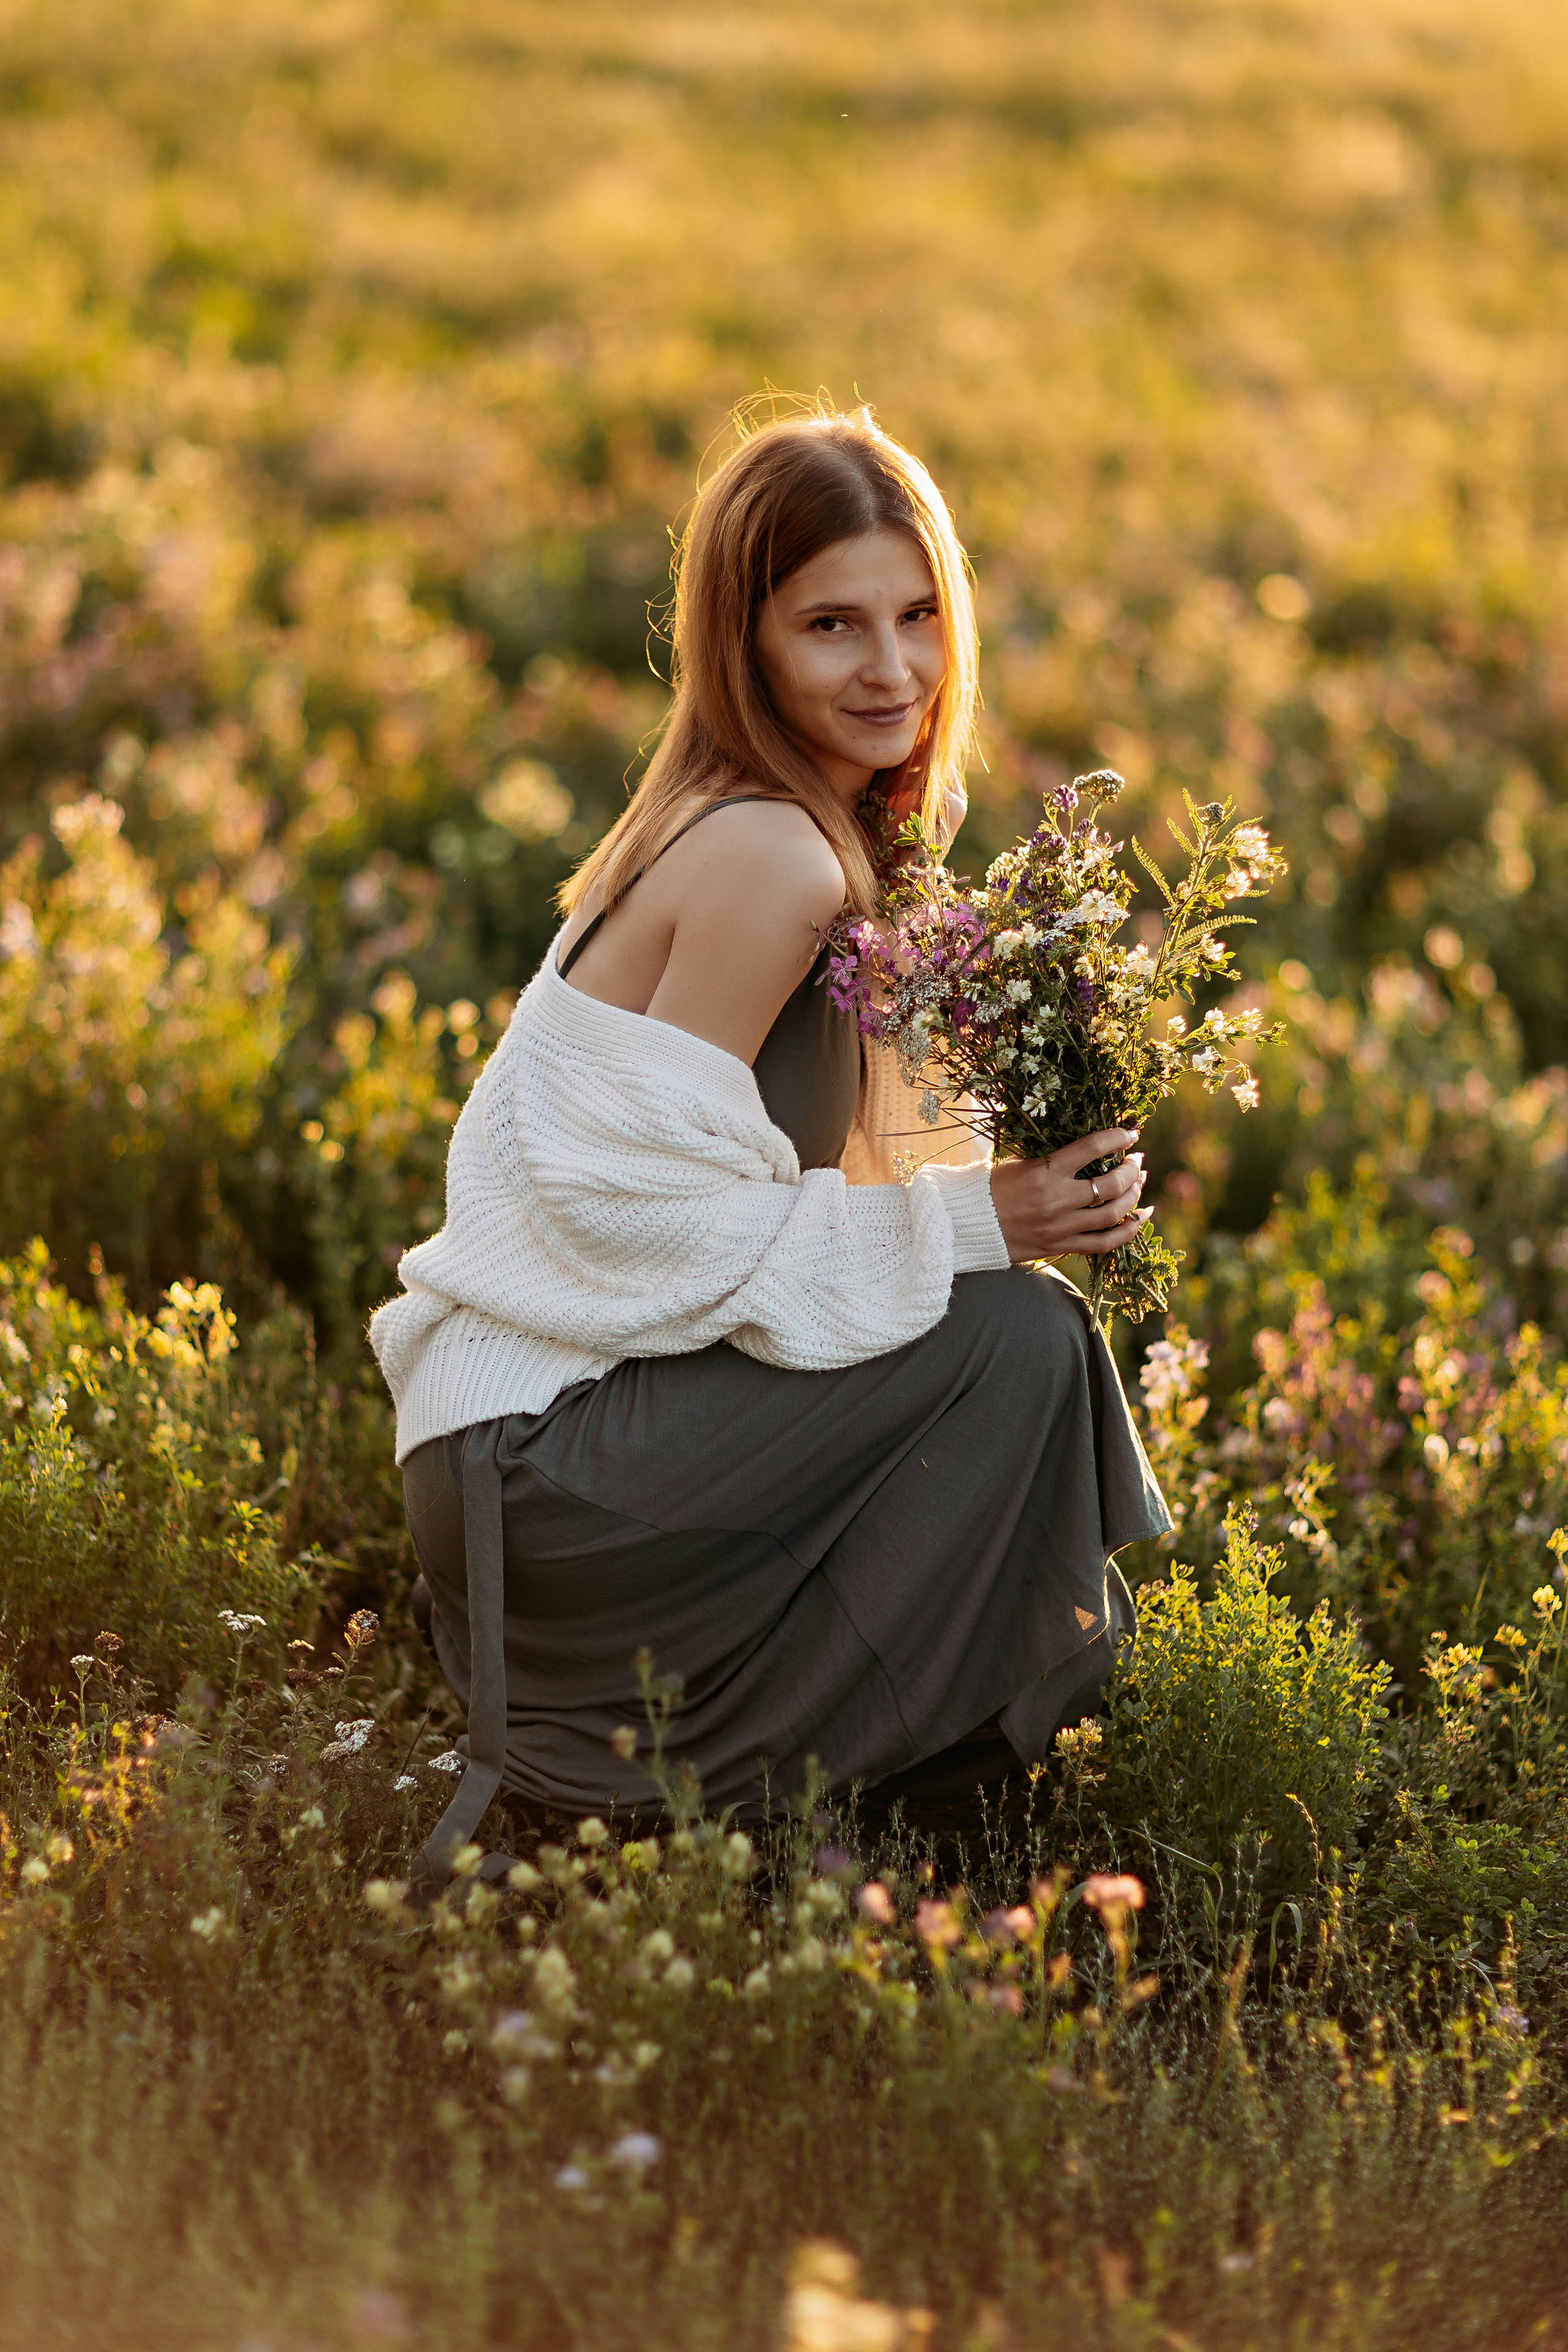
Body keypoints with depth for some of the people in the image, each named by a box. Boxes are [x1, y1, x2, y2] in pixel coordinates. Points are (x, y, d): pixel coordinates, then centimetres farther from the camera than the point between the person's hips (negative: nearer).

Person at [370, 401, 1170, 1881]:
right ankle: (726, 1790, -2)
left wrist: (1011, 1192, 1)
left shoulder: (727, 825, 12)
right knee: (1017, 1337, -14)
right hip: (541, 1467, -10)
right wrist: (964, 1225, -17)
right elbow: (651, 1204, -22)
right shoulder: (773, 862, -18)